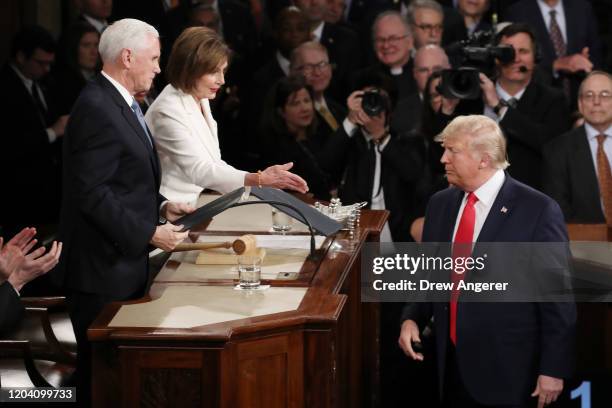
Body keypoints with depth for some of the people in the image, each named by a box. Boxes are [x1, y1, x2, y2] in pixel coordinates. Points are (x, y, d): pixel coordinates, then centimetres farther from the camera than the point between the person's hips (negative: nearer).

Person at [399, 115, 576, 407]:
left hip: (506, 371, -5)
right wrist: (412, 318, 0)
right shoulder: (440, 204, 8)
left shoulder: (538, 210, -11)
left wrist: (554, 369, -10)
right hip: (451, 363, 5)